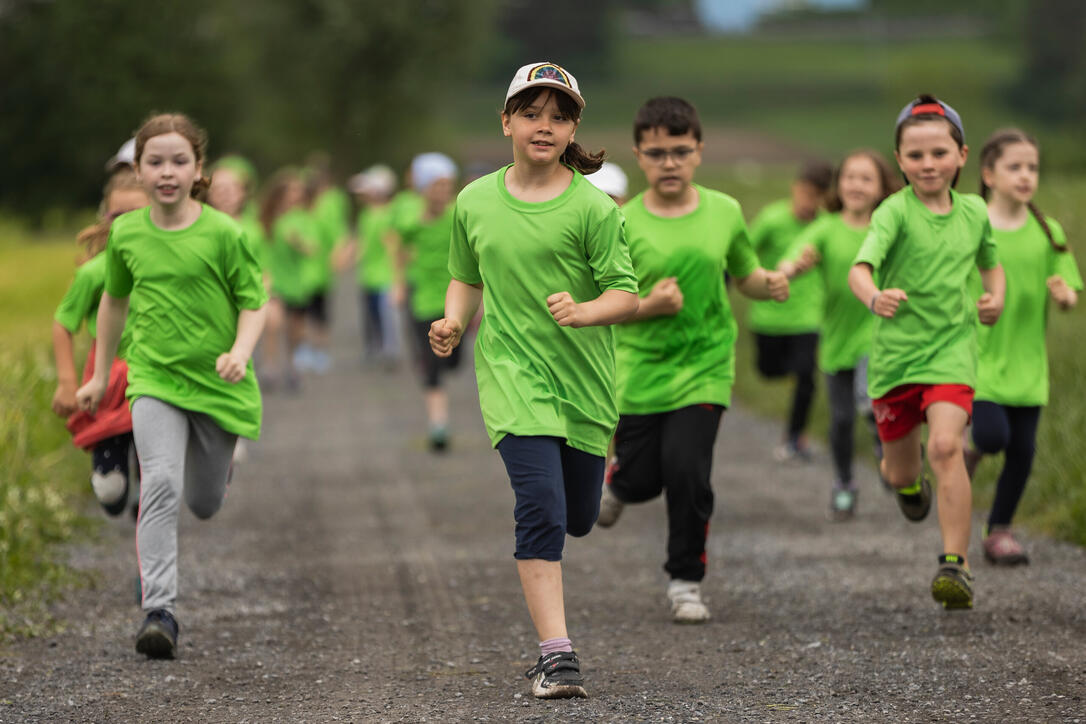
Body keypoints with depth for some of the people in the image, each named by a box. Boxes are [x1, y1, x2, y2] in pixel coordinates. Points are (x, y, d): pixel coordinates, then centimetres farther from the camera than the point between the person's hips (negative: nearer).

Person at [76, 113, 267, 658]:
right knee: (161, 484, -21)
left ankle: (214, 463, 52)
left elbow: (254, 302, -2)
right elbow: (114, 300, 16)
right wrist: (99, 376, 22)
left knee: (205, 503, 13)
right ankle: (159, 612, -22)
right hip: (154, 379, 1)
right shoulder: (127, 234, 0)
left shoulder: (222, 233, -9)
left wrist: (241, 352, -21)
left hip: (216, 383, 0)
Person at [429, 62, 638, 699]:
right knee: (542, 507, -17)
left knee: (578, 517, 12)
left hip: (584, 380, 0)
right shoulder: (475, 203, 4)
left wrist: (582, 312, -27)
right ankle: (556, 655, -17)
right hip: (512, 376, 0)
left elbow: (626, 295, -8)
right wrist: (455, 321, -1)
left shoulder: (593, 208, -6)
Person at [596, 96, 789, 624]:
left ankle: (686, 582, 6)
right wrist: (648, 306, -23)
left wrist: (771, 283, -8)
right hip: (640, 368, 0)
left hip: (705, 367, 1)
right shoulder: (623, 225, -7)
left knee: (687, 471, -13)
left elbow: (745, 277, 15)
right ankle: (617, 482, 45)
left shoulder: (724, 213, 0)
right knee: (643, 478, 5)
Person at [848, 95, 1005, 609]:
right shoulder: (895, 212, -9)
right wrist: (874, 297, -47)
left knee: (945, 446, -23)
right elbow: (859, 269, -25)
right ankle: (908, 482, 52)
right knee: (900, 473, 12)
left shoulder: (974, 211, 5)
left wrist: (995, 297, 3)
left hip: (952, 349, 1)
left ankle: (957, 563, -21)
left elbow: (991, 263, 25)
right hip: (895, 352, -1)